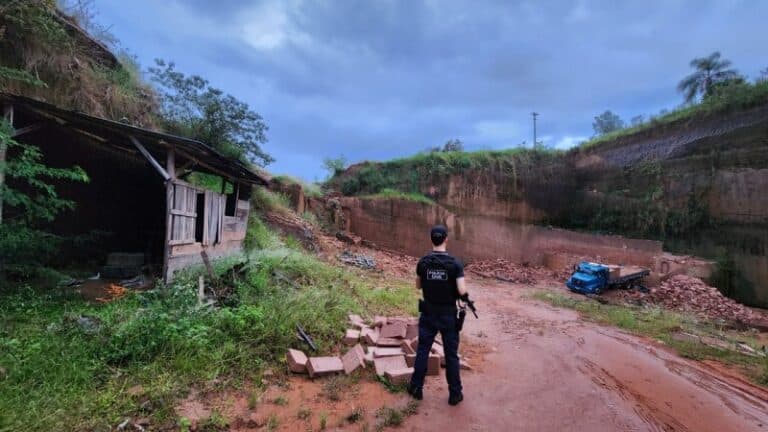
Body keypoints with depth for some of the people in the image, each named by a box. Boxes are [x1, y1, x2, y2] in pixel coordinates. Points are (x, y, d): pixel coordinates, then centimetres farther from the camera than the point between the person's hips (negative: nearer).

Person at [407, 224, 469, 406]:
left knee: (422, 351, 14)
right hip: (448, 315, -2)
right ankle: (455, 394, 23)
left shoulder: (423, 262, -7)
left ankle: (416, 388, 26)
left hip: (428, 313, 2)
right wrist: (466, 297, 2)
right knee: (451, 355, 11)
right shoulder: (455, 263, -15)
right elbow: (462, 292, -19)